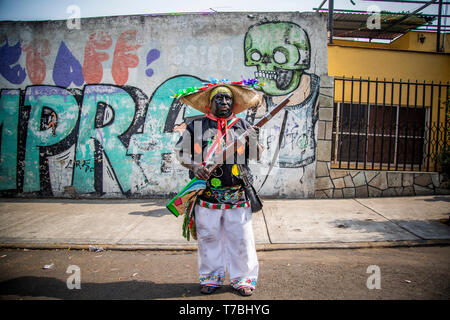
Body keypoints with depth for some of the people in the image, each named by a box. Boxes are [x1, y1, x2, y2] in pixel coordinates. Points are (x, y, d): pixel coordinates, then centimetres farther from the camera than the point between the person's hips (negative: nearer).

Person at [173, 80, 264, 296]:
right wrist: (194, 166, -9)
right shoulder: (196, 126, 4)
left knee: (240, 238, 6)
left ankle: (243, 278, 24)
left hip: (237, 195, 1)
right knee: (208, 237, 10)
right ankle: (211, 278, 29)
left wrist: (255, 141, -9)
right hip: (207, 195, 0)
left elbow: (258, 156, 11)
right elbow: (180, 151, 9)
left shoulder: (243, 126, 8)